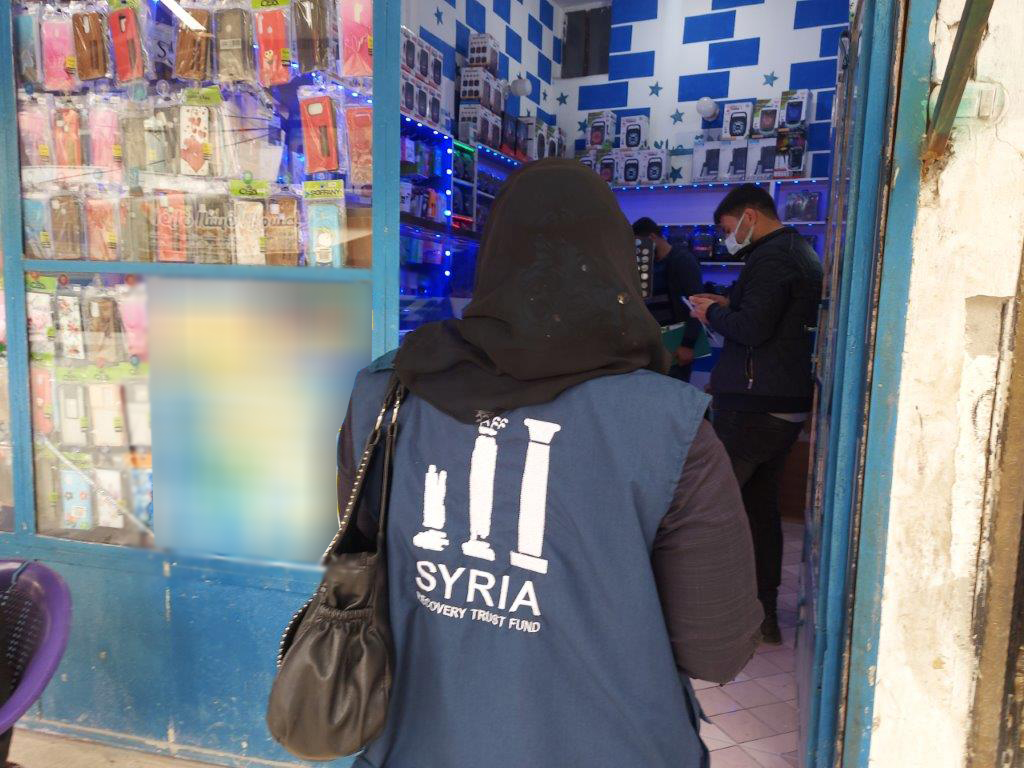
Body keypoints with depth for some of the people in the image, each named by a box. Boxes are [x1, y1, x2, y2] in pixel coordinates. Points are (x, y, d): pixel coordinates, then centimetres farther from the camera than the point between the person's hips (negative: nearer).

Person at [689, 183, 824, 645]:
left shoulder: (771, 257, -13)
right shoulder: (803, 254, 20)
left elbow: (752, 328, -23)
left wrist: (713, 312, -6)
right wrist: (727, 308, 13)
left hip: (753, 407, -10)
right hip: (788, 406, 10)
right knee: (761, 508, 15)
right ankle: (763, 614, 23)